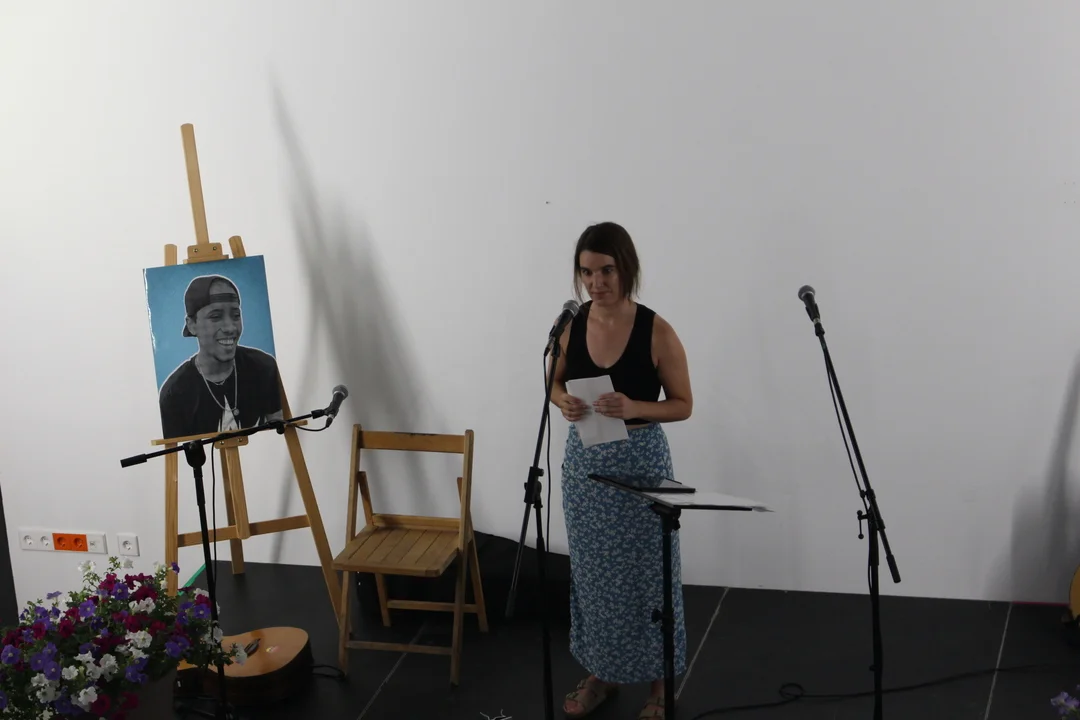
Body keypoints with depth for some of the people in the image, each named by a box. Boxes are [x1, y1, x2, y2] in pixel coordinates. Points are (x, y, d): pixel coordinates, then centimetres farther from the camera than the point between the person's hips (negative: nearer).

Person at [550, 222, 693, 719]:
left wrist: (633, 407, -25)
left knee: (646, 574, 5)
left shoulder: (657, 332, -15)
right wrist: (564, 403, -12)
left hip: (640, 461, -4)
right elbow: (555, 382, 11)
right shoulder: (569, 324, -4)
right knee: (592, 571, 15)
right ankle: (601, 672, 33)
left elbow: (683, 405, -7)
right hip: (584, 460, 4)